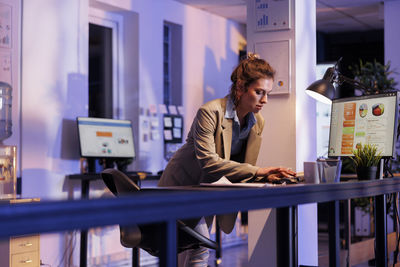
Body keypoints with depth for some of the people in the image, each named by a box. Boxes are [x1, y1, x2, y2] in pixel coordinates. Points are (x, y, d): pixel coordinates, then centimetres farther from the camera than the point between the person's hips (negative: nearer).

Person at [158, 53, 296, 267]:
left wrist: (266, 176, -19)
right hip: (182, 185, -7)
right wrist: (256, 171, -34)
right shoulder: (210, 112, -24)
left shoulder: (257, 123, -2)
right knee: (200, 246, -17)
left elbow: (244, 168, 4)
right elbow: (207, 161, -31)